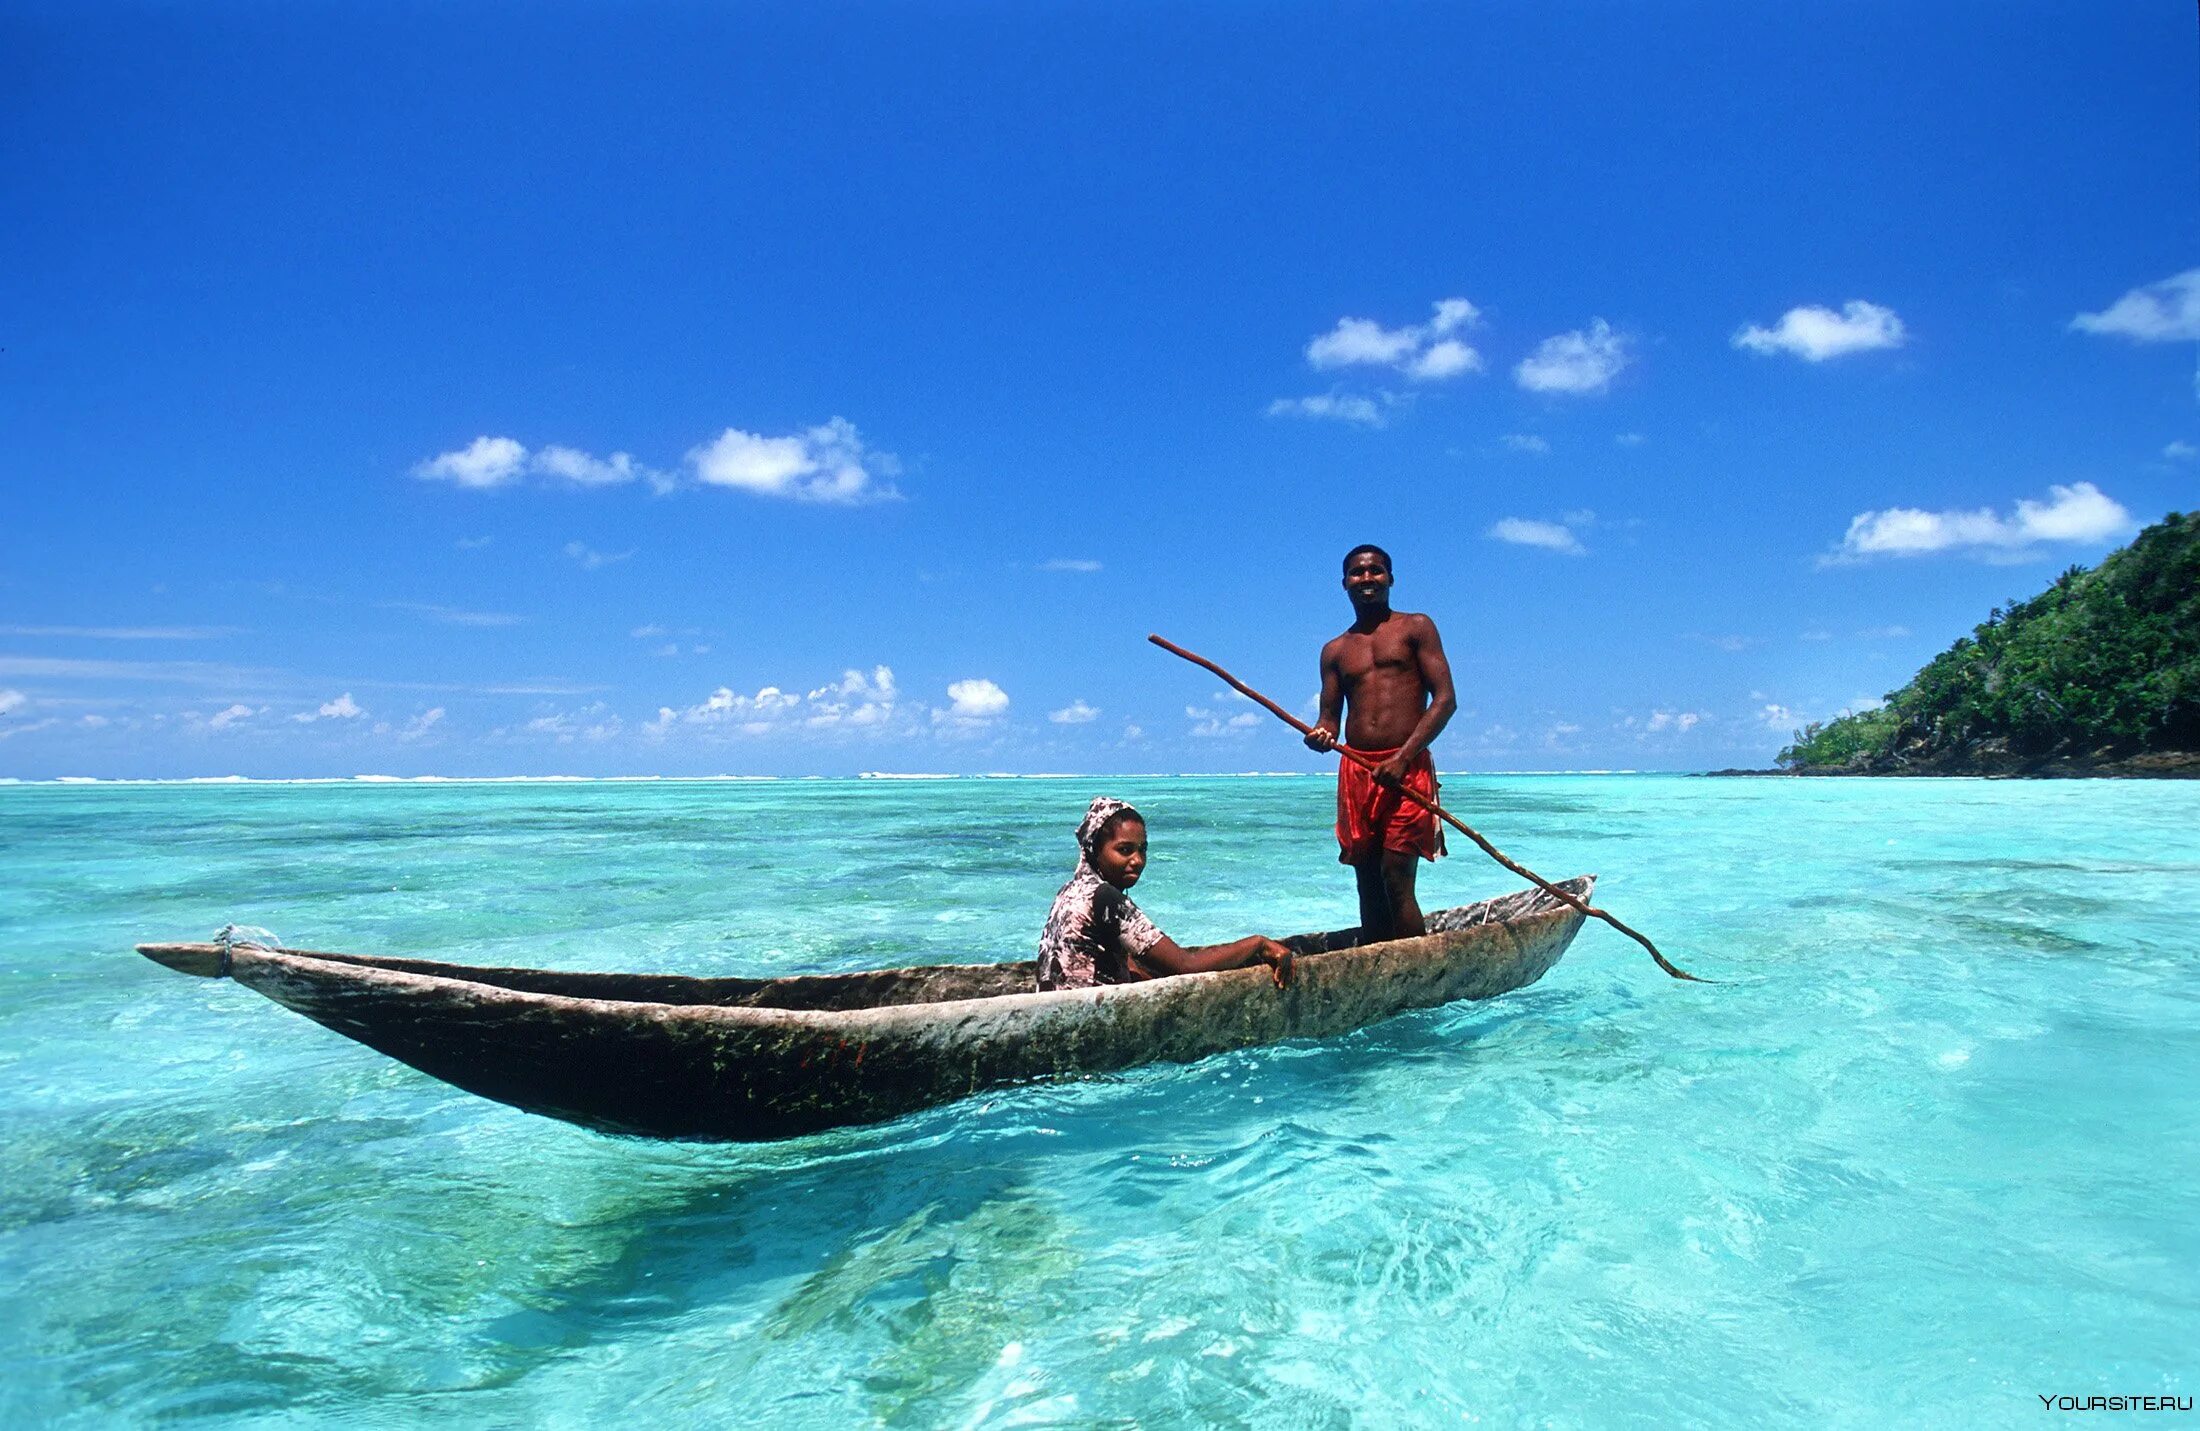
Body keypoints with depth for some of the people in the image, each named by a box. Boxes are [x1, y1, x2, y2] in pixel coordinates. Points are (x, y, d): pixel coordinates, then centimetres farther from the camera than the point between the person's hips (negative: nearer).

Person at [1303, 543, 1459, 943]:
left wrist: (1403, 756, -13)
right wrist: (1321, 734, -10)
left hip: (1406, 770, -4)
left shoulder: (1416, 628, 8)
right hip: (1354, 772, 4)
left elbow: (1445, 699, -1)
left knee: (1397, 878, -13)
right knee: (1368, 884, 5)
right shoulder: (1335, 651, 19)